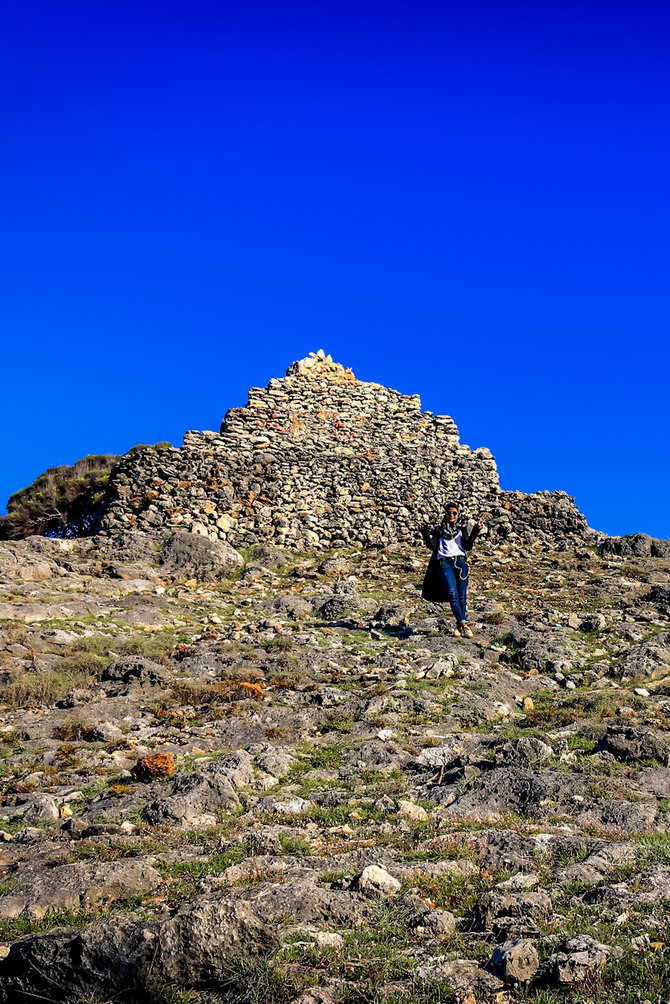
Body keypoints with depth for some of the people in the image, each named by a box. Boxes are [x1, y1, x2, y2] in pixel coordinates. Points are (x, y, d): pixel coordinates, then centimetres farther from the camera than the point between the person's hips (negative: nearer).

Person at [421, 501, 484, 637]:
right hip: (444, 563, -1)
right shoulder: (439, 529, 19)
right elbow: (433, 546, 7)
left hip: (460, 561, 1)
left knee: (462, 596, -5)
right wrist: (427, 535, -6)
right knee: (452, 594, -17)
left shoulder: (463, 528, 17)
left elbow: (468, 546, 3)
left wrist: (475, 531, -6)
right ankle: (463, 624, -21)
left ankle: (459, 626, 0)